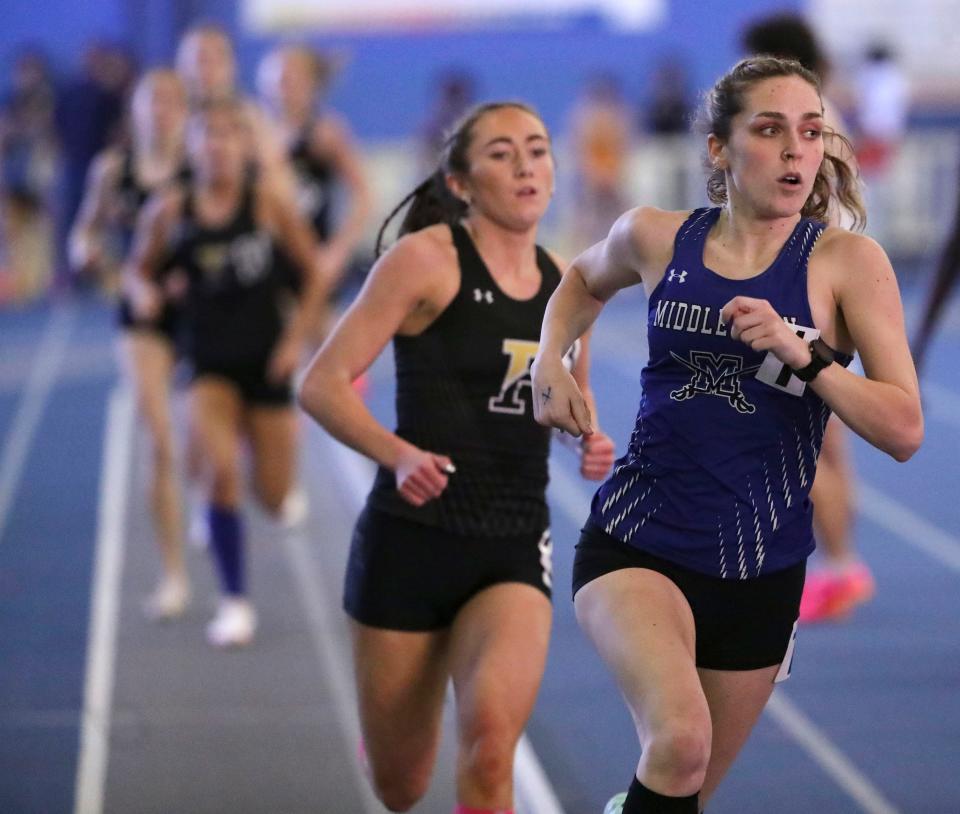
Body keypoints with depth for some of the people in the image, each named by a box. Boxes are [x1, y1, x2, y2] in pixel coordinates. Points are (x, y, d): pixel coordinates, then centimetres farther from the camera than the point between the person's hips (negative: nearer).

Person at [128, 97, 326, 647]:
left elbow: (314, 272, 1)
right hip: (210, 361, 0)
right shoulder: (170, 211, -5)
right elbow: (142, 268, 9)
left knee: (275, 498, 4)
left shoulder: (268, 204, -8)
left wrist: (297, 337, -5)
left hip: (266, 359, 0)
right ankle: (236, 603, -7)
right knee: (220, 470, -22)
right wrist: (147, 293, -13)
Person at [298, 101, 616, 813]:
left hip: (515, 552, 3)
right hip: (412, 538, -2)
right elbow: (322, 385, -12)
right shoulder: (427, 259, -8)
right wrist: (398, 454, -28)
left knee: (491, 745, -25)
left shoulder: (567, 286, 7)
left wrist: (590, 441, 3)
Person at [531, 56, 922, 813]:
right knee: (680, 740, -30)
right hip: (637, 543, -1)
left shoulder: (846, 261, -8)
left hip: (760, 571, 1)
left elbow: (904, 430, -15)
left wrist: (802, 356, -27)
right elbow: (584, 280, 24)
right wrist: (550, 361, 7)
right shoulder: (656, 238, -1)